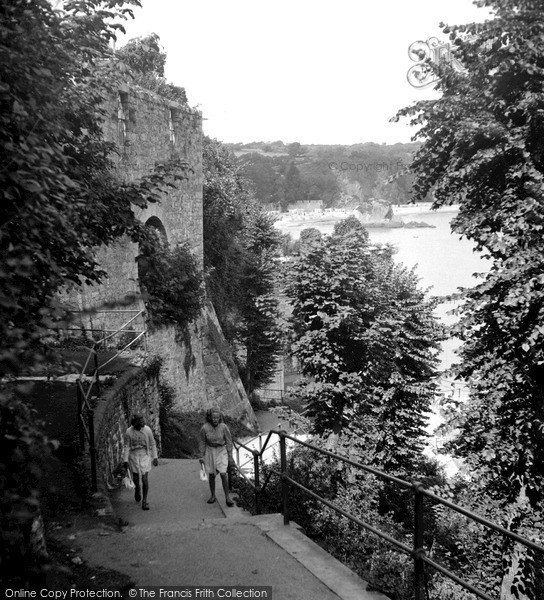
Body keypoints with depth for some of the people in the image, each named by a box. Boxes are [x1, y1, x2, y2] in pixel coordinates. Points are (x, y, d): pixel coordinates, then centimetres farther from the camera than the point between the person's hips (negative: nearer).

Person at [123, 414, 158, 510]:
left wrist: (155, 457, -1)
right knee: (135, 478, 14)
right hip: (133, 456, 1)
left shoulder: (147, 430, -12)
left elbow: (152, 444, -1)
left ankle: (144, 501, 4)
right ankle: (137, 490, 48)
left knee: (145, 479, -7)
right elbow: (126, 446, -6)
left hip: (145, 456, 0)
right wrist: (126, 461, -8)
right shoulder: (129, 432, -14)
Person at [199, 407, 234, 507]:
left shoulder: (223, 427, -19)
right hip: (210, 451, 1)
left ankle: (227, 497, -2)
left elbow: (229, 442, -9)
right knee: (211, 474, 9)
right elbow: (202, 442, -3)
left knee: (223, 474, -12)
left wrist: (230, 457, -5)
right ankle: (213, 496, 27)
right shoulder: (205, 428, -17)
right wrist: (202, 456, -1)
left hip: (222, 451, -1)